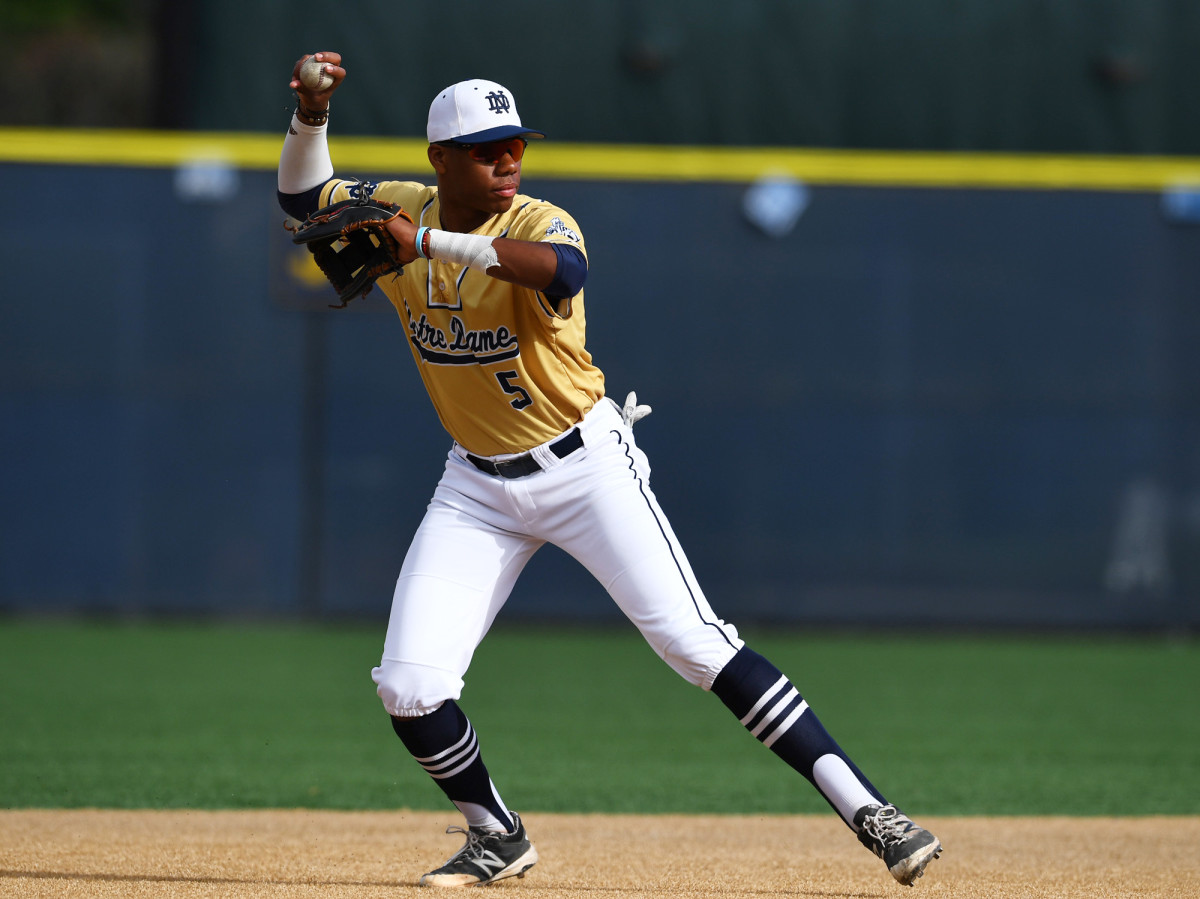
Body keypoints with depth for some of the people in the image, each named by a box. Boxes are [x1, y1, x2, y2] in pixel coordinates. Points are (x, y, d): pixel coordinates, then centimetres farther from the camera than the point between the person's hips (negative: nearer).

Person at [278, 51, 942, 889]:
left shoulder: (540, 224, -20)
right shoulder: (403, 210, -2)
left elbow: (563, 268, -44)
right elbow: (302, 195, 9)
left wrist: (426, 243, -45)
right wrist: (313, 113, -10)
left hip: (584, 465, -5)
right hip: (480, 486, 5)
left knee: (696, 642, -16)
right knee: (409, 689, -6)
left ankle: (866, 811, -16)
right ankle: (499, 837, 20)